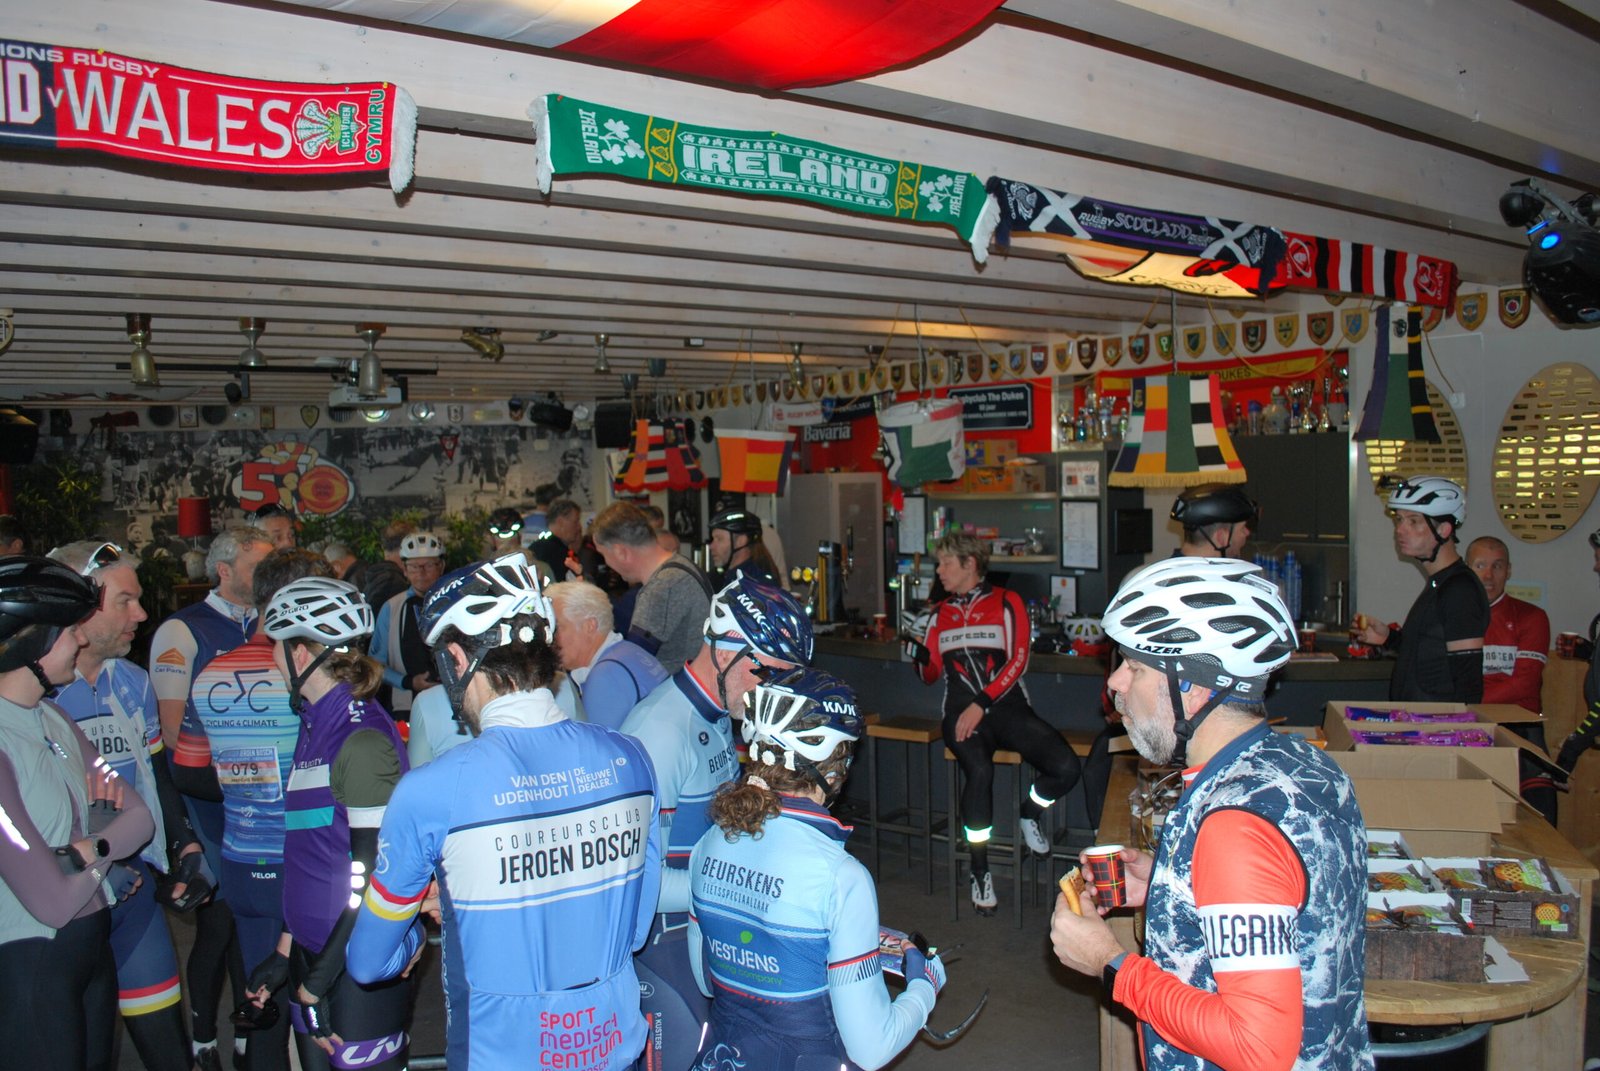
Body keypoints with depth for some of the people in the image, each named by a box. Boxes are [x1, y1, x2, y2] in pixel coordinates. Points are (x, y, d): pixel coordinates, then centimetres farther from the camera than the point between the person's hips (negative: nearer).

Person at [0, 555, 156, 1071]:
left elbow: (139, 816, 3)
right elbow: (53, 901, -25)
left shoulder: (51, 718, 3)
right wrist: (104, 871, -6)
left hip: (93, 946, 8)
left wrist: (92, 847, -16)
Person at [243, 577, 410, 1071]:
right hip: (314, 954, 8)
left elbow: (372, 873, -20)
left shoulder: (361, 738, -19)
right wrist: (285, 951, 14)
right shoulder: (316, 724, 9)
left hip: (360, 969, -8)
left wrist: (315, 985, -16)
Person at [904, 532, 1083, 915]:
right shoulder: (941, 614, 18)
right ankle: (980, 872, -15)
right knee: (980, 771, -32)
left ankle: (1028, 816, 11)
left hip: (1007, 706, -1)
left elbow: (1018, 660, -6)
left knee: (1066, 768, -23)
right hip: (962, 711, 1)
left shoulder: (1006, 603, 5)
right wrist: (920, 655, -7)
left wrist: (981, 705, -15)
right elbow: (931, 673, 17)